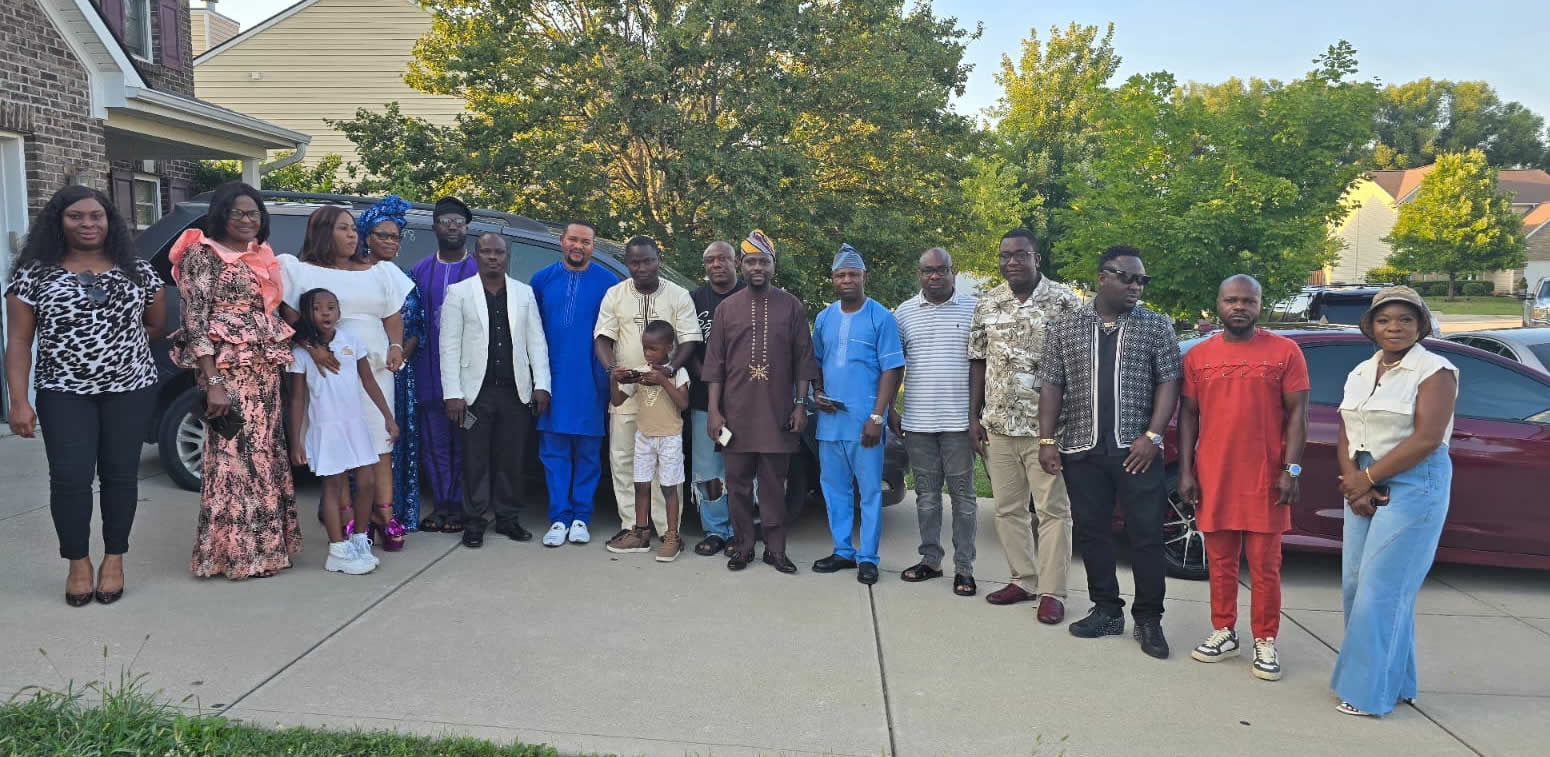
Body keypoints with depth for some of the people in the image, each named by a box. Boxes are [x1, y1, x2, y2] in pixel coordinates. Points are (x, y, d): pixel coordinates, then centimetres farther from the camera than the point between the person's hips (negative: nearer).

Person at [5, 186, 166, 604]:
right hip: (64, 393, -1)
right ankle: (79, 563, 13)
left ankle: (114, 560, 18)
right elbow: (18, 342, -2)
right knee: (70, 477, -5)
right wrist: (18, 401, -8)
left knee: (120, 473, 5)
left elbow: (156, 325, 14)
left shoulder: (138, 271, 3)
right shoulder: (33, 275, -1)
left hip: (130, 389, 1)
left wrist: (118, 344, 6)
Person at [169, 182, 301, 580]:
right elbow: (195, 321, -12)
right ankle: (238, 551, 1)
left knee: (265, 454, 9)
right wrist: (213, 381, -19)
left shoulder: (260, 257, 16)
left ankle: (265, 543, 17)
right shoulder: (204, 254, -5)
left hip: (265, 371, 8)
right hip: (228, 370, -8)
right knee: (235, 455, -6)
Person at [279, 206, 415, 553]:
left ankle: (383, 514, 3)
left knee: (380, 441, 0)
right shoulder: (302, 271, 4)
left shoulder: (379, 272, 16)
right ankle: (347, 517, 1)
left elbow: (393, 316, 17)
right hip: (330, 367, -3)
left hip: (375, 367, 3)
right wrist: (312, 346, -20)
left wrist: (396, 346, -1)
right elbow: (291, 319, -5)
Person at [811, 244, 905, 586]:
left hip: (864, 419, -5)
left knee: (869, 490, 1)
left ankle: (867, 558, 10)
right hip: (830, 418, 5)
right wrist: (818, 394, 1)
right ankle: (843, 551, 23)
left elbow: (892, 369, -7)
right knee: (834, 488, 11)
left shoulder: (881, 317, -5)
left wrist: (877, 416, -14)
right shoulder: (824, 318, 10)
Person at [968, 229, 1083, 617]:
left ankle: (1052, 591, 8)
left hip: (1046, 425, -4)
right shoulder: (987, 304, 8)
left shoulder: (1064, 300, -4)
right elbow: (978, 362, 12)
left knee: (1053, 510, 1)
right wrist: (974, 417, 7)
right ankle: (1023, 580, 23)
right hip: (999, 425, 5)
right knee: (1007, 508, 10)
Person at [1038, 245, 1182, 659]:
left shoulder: (1157, 326, 4)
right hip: (1082, 451, 2)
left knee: (1147, 535, 1)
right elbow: (1051, 385, 7)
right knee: (1092, 533, 8)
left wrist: (1151, 437, -11)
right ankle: (1106, 611, 21)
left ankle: (1148, 620, 12)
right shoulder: (1065, 326, 7)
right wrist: (1047, 440, 0)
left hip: (1136, 450, -2)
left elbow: (1169, 382, 0)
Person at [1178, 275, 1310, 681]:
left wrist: (1291, 470, -8)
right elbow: (1188, 416, 8)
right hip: (1213, 478, 2)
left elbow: (1296, 414, 0)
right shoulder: (1198, 356, 6)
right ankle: (1223, 633, 23)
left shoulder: (1285, 351, 0)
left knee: (1265, 566, 4)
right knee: (1221, 562, 10)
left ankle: (1264, 643, 15)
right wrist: (1185, 472, 2)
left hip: (1265, 479, -2)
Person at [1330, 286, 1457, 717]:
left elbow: (1426, 439, -17)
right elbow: (1345, 435, 10)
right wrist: (1352, 480, -7)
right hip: (1363, 485, 7)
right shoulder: (1360, 373, 13)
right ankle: (1393, 681, 21)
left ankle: (1372, 690, 3)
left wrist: (1367, 477, -12)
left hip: (1412, 486, -7)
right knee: (1356, 584, 7)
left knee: (1381, 588, -7)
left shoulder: (1435, 371, -8)